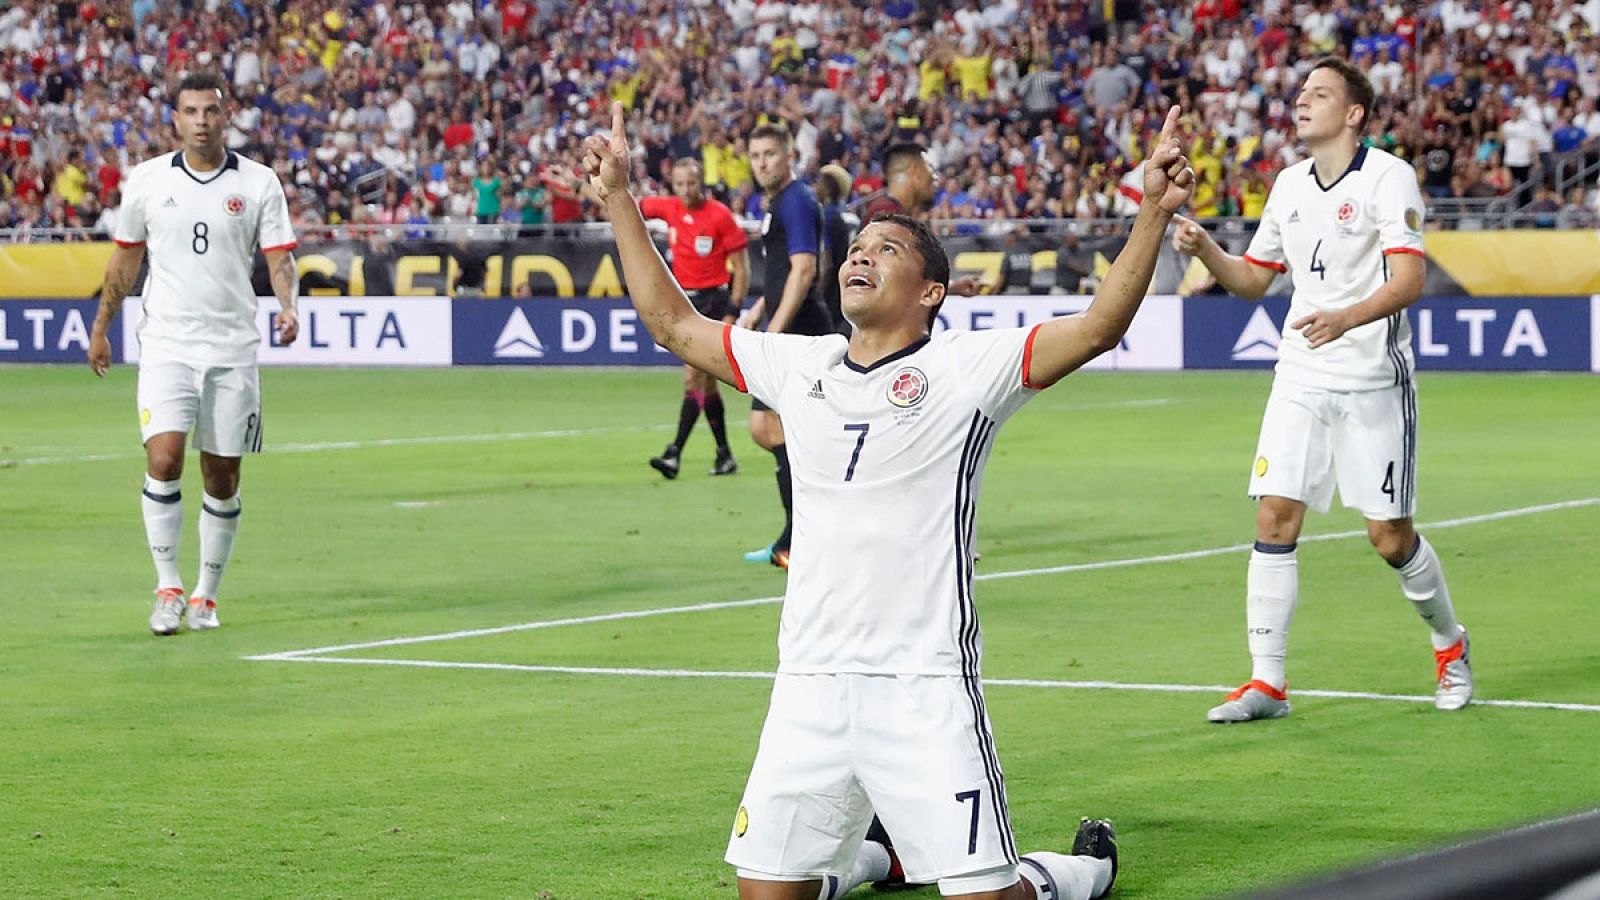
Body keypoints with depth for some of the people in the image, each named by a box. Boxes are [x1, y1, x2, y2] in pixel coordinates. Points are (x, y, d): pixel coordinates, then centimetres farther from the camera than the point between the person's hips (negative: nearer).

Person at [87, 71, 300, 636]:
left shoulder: (259, 183, 0)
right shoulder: (145, 181, 4)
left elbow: (279, 258, -1)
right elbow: (126, 257, 15)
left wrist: (288, 309, -20)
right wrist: (101, 327, 19)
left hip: (233, 350, 0)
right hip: (166, 344, 0)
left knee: (222, 478, 4)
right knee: (164, 459, -16)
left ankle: (207, 596, 17)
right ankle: (167, 588, -7)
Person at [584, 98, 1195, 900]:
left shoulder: (965, 370, -3)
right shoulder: (798, 367, 12)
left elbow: (1098, 326, -14)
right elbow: (672, 322, 22)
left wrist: (1154, 213, -26)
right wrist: (617, 198, 21)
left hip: (924, 686, -5)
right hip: (809, 685, 5)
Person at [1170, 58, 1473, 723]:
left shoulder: (1388, 177, -8)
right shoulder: (1289, 185, 12)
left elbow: (1408, 280, -19)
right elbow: (1253, 279, 21)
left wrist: (1347, 317, -36)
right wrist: (1205, 250, 1)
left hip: (1373, 381, -5)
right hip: (1301, 377, 5)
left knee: (1390, 536, -1)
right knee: (1275, 516, -6)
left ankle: (1450, 646, 26)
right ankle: (1267, 684, -3)